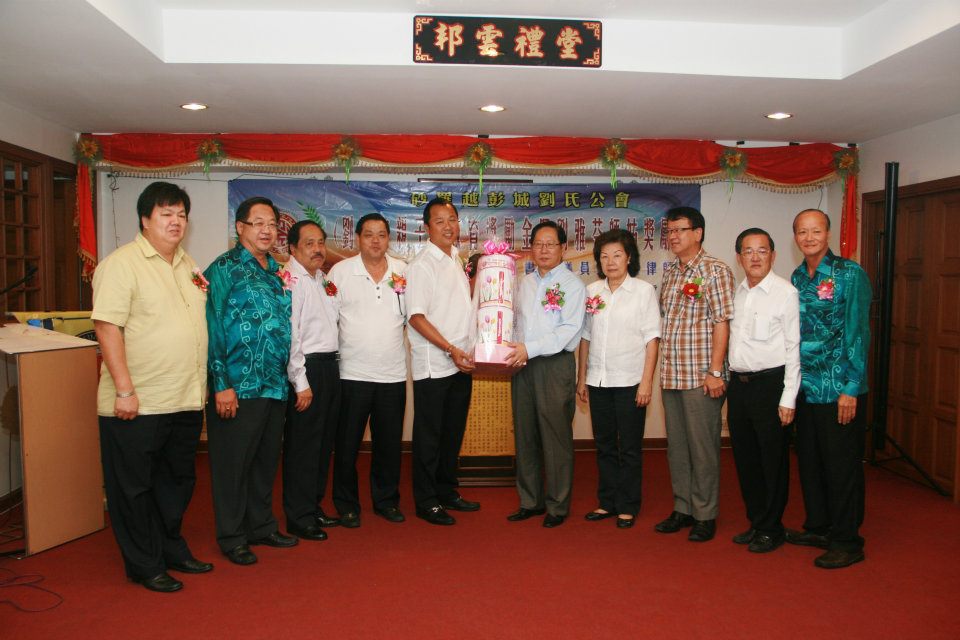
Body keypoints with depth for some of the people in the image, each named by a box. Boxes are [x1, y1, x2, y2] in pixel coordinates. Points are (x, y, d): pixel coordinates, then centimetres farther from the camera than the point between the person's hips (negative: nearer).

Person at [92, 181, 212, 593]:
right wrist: (124, 390, -21)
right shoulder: (122, 263, -10)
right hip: (137, 404, -7)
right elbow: (107, 327, -17)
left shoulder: (188, 265, 13)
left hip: (186, 401, 8)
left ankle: (171, 548, 36)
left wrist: (201, 385, 16)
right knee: (134, 487, 8)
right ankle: (144, 565, 22)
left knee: (177, 481, 19)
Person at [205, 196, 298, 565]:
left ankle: (262, 526, 31)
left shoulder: (277, 272, 13)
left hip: (275, 386, 7)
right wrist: (222, 385, -17)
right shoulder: (224, 269, -7)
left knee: (266, 461, 17)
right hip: (238, 388, -7)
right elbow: (213, 327, -12)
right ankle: (232, 538, 19)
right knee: (233, 464, 5)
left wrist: (287, 379, 14)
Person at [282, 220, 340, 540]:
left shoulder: (322, 278, 15)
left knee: (324, 441, 16)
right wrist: (301, 383, -17)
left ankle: (313, 506, 31)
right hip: (307, 368, -9)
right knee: (303, 445, 0)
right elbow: (289, 335, -17)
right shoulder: (289, 280, -13)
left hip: (329, 365, 9)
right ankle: (299, 518, 13)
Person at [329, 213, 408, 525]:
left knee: (389, 441, 12)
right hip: (352, 372, -2)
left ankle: (386, 500, 28)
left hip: (393, 373, 2)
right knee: (347, 443, 7)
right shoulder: (340, 271, -1)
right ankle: (346, 503, 23)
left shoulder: (403, 271, 5)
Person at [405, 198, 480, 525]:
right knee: (429, 436, 3)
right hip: (433, 365, -8)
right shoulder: (422, 265, -11)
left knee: (453, 433, 16)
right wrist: (450, 349, -20)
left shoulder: (456, 260, 13)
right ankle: (426, 502, 14)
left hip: (461, 362, 8)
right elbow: (417, 317, -16)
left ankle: (446, 492, 29)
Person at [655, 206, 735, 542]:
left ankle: (705, 515, 15)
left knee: (703, 447, 2)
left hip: (701, 375, -6)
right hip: (670, 375, 7)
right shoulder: (669, 273, 14)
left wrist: (715, 371, -16)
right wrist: (663, 362, 10)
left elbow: (722, 323, -11)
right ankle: (682, 508, 25)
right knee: (676, 445, 13)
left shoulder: (715, 270, -6)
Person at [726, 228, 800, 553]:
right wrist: (725, 379, 7)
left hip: (770, 383, -6)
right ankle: (756, 522, 29)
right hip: (738, 383, 6)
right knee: (745, 457, 14)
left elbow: (794, 349, -10)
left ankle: (771, 529, 20)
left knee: (773, 460, 4)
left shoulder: (785, 292, -9)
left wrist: (788, 398, -13)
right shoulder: (736, 292, 10)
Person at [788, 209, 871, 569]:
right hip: (805, 387, 6)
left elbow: (858, 333, -11)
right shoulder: (797, 278, 10)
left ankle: (847, 541, 15)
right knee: (809, 461, 14)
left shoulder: (850, 274, -8)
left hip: (838, 389, -6)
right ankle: (817, 527, 30)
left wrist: (851, 389, -14)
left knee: (842, 465, 2)